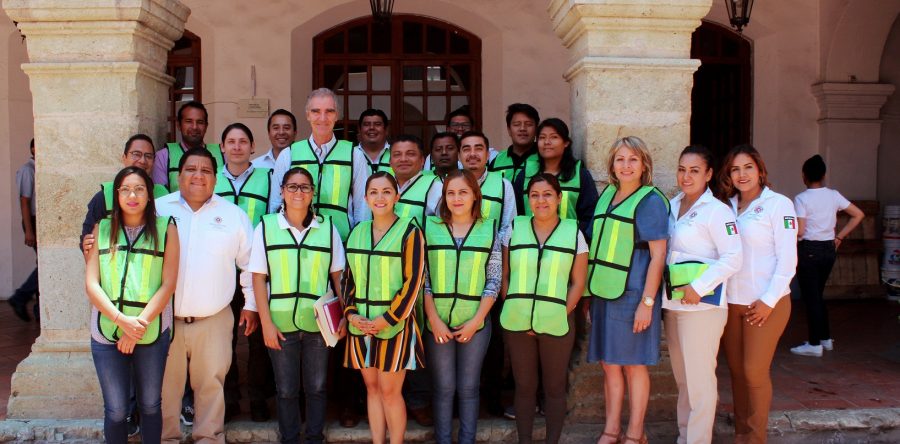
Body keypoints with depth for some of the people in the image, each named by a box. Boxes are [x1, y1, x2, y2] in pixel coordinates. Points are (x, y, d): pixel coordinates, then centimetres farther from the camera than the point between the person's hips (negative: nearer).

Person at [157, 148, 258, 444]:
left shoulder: (233, 215, 3)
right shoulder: (157, 209, 1)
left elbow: (251, 264, 7)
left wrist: (252, 304, 6)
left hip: (214, 320, 0)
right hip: (164, 319, 0)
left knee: (211, 385, 11)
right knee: (165, 386, 11)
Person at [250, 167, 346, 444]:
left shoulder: (327, 227, 3)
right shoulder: (266, 226, 0)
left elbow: (338, 275, 6)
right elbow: (258, 277, -1)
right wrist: (266, 322, -6)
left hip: (319, 322, 1)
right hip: (281, 323, -1)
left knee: (316, 387, 11)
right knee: (287, 389, 10)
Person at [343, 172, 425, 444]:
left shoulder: (409, 232, -7)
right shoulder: (357, 233, 9)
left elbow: (413, 283, -11)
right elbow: (349, 278, 12)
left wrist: (387, 320, -15)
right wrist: (351, 314, -2)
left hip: (394, 325, -5)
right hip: (361, 324, 5)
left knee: (390, 390, -1)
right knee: (372, 387, 11)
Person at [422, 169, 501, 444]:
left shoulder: (489, 229, 2)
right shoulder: (430, 227, 1)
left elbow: (494, 280, 1)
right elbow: (423, 279, 1)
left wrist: (475, 321, -6)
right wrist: (434, 320, -7)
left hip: (475, 323, 0)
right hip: (437, 323, 0)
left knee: (468, 388, 8)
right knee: (444, 388, 7)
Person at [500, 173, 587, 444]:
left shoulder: (573, 232, 2)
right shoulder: (514, 228, 5)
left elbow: (578, 282, 2)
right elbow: (504, 275, 7)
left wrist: (561, 313, -7)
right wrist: (513, 306, -4)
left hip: (557, 324, -1)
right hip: (517, 322, 1)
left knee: (554, 387, 7)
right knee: (524, 386, 10)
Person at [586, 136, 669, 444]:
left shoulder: (650, 201, -7)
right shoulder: (606, 195, 12)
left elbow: (658, 255, -11)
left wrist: (647, 302, -16)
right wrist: (590, 290, 13)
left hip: (632, 294, -6)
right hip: (603, 292, 6)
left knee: (632, 364, 3)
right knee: (609, 363, 11)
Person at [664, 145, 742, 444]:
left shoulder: (716, 210, -10)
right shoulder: (672, 206, 11)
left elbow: (733, 258, -16)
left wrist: (698, 287, -19)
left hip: (701, 305, -7)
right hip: (672, 303, 7)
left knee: (699, 380, -2)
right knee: (682, 378, 16)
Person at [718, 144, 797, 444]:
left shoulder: (778, 205, -5)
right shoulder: (728, 207, 11)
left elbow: (787, 259, -8)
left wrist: (769, 300, -13)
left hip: (765, 304, -5)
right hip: (730, 301, 5)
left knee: (755, 371, -3)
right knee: (736, 370, 10)